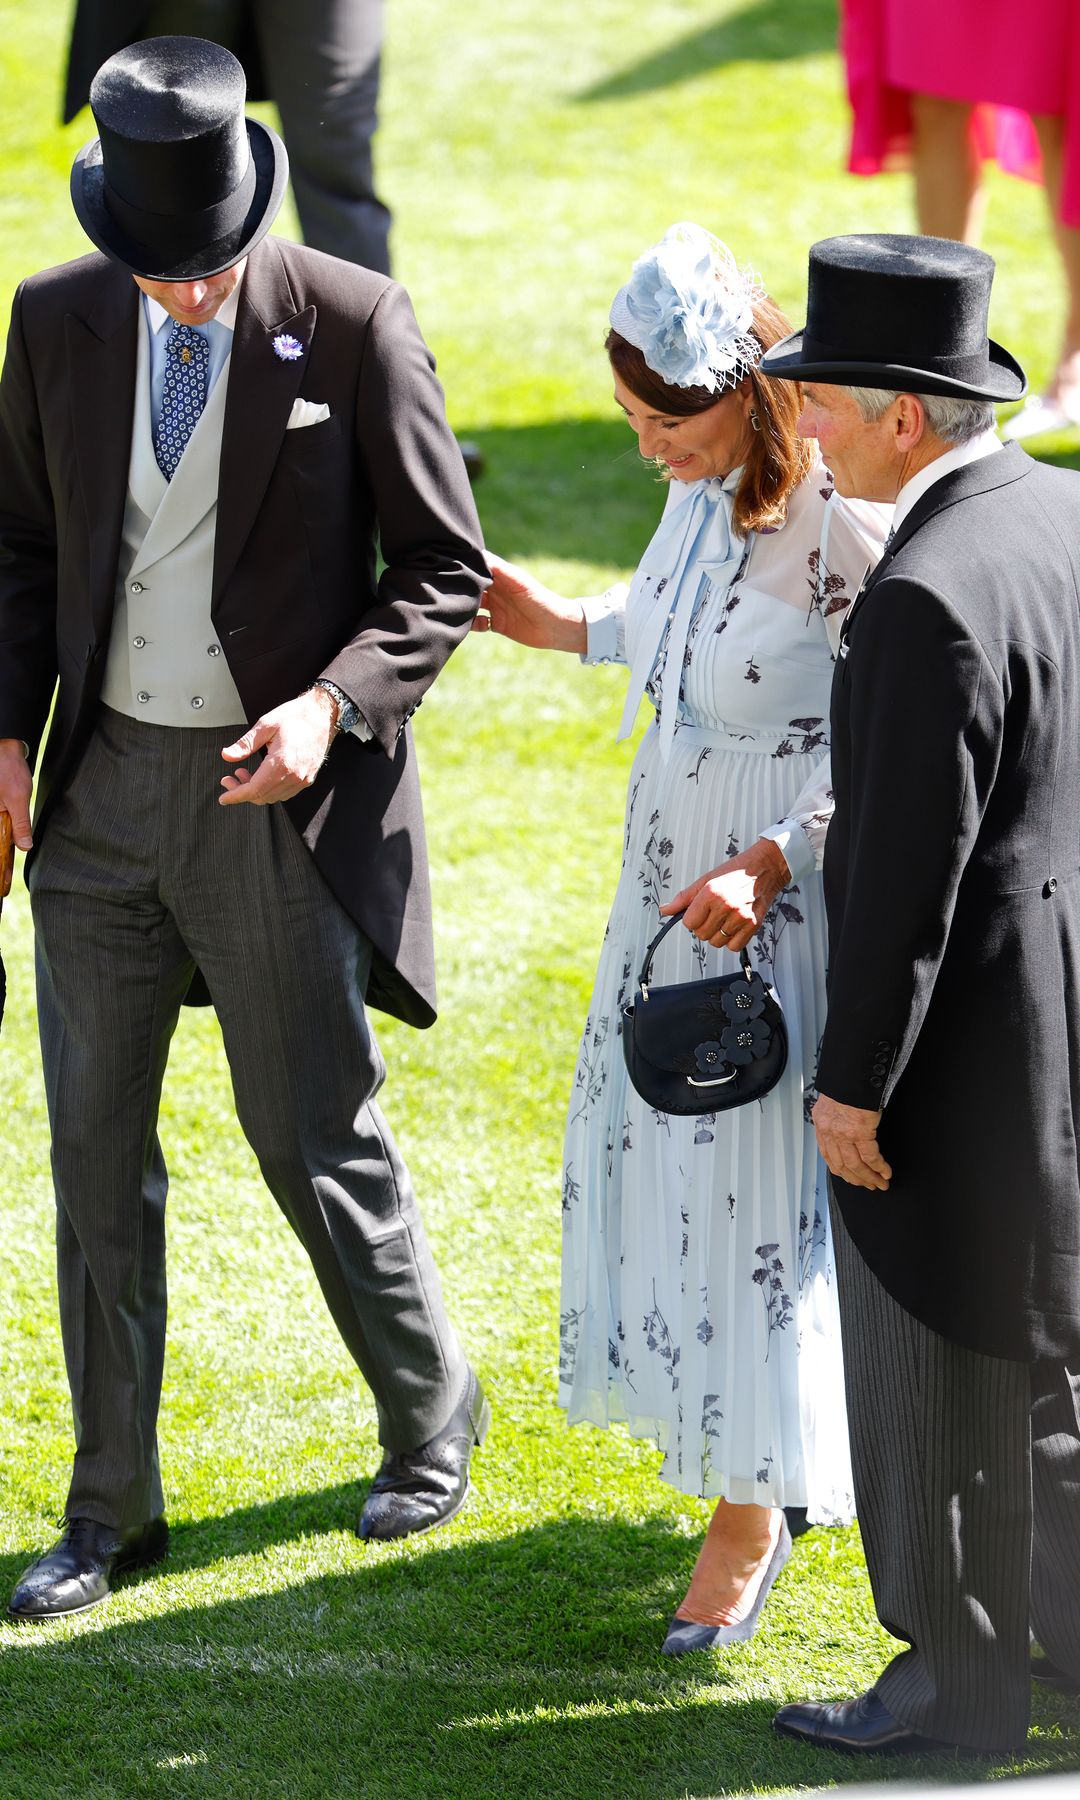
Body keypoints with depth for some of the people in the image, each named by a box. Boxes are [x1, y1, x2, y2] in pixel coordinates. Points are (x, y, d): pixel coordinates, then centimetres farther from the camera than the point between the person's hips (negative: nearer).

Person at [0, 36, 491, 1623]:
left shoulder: (355, 327, -12)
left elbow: (445, 569, -7)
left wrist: (334, 706, -21)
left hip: (276, 796, -4)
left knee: (316, 1137, 6)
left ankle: (433, 1416, 32)